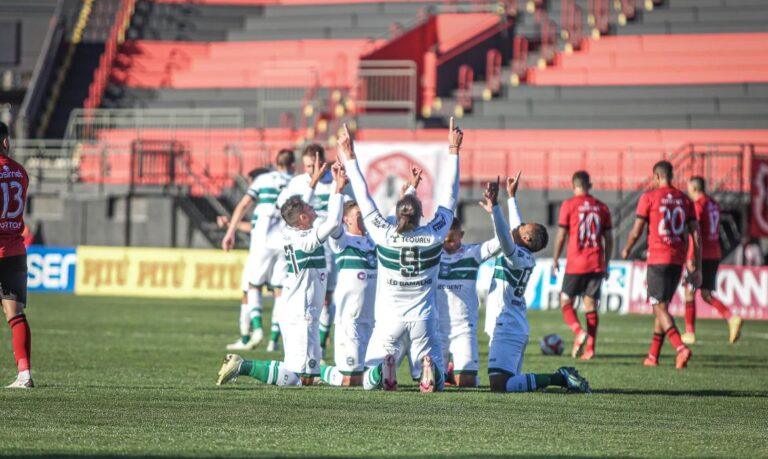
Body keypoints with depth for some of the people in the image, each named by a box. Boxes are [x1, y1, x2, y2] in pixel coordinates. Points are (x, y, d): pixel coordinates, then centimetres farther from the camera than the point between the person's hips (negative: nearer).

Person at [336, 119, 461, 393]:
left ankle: (384, 367, -27)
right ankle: (427, 366, -26)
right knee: (437, 384, 9)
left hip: (389, 321, -1)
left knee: (369, 383, 8)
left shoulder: (384, 236, -11)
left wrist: (349, 159, 3)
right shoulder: (434, 236, -8)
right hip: (423, 321, 1)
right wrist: (453, 151, 8)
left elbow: (364, 200, -5)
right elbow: (448, 196, 0)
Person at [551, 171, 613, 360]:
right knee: (591, 305, 6)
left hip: (575, 265, -3)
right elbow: (609, 239, 10)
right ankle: (590, 348, -1)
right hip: (596, 265, 3)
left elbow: (561, 236, -4)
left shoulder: (569, 205, -3)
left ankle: (579, 331, -18)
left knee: (566, 302, 8)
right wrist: (606, 264, 18)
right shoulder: (602, 207, 9)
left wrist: (555, 260, 7)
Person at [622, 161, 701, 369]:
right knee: (662, 306, 16)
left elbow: (636, 232, -3)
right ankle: (653, 356, 20)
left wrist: (627, 249, 18)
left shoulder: (649, 197, -4)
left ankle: (681, 348, -27)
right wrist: (697, 268, 9)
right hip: (678, 260, 5)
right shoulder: (685, 199, 9)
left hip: (657, 259, -5)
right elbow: (696, 234, 6)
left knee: (660, 307, -6)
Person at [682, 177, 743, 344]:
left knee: (689, 292, 6)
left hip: (700, 255, -7)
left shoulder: (698, 205, -12)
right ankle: (732, 318, -13)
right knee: (707, 295, 9)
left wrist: (691, 258, -22)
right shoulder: (714, 205, 14)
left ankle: (690, 333, 8)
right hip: (715, 255, 7)